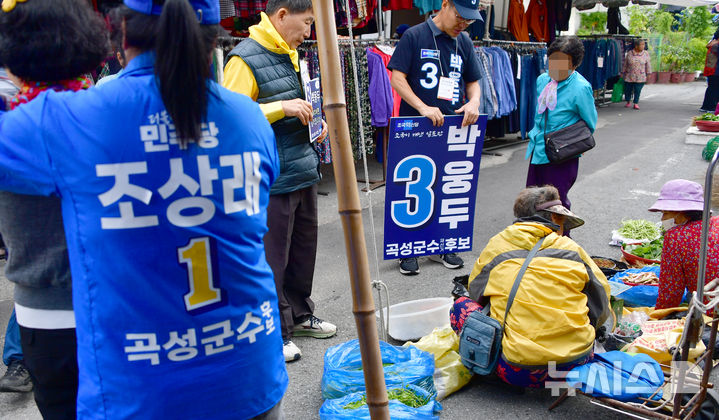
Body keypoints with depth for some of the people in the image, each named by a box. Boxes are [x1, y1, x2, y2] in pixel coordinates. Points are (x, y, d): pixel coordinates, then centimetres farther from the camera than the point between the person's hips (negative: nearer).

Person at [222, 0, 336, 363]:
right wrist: (282, 108, -25)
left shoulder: (288, 54, 15)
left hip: (304, 171, 9)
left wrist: (312, 120, 9)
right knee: (273, 257, 0)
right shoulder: (244, 58, -14)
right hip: (273, 179, -9)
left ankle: (299, 314, 36)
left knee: (304, 247, 18)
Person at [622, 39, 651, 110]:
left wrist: (648, 74, 4)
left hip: (640, 77, 0)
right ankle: (628, 102, 29)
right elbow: (625, 64, 8)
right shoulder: (629, 53, -1)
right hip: (629, 76, 0)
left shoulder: (646, 54, 1)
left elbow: (648, 65, 6)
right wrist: (623, 73, 11)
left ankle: (636, 103, 10)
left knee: (637, 91, -2)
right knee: (627, 90, 7)